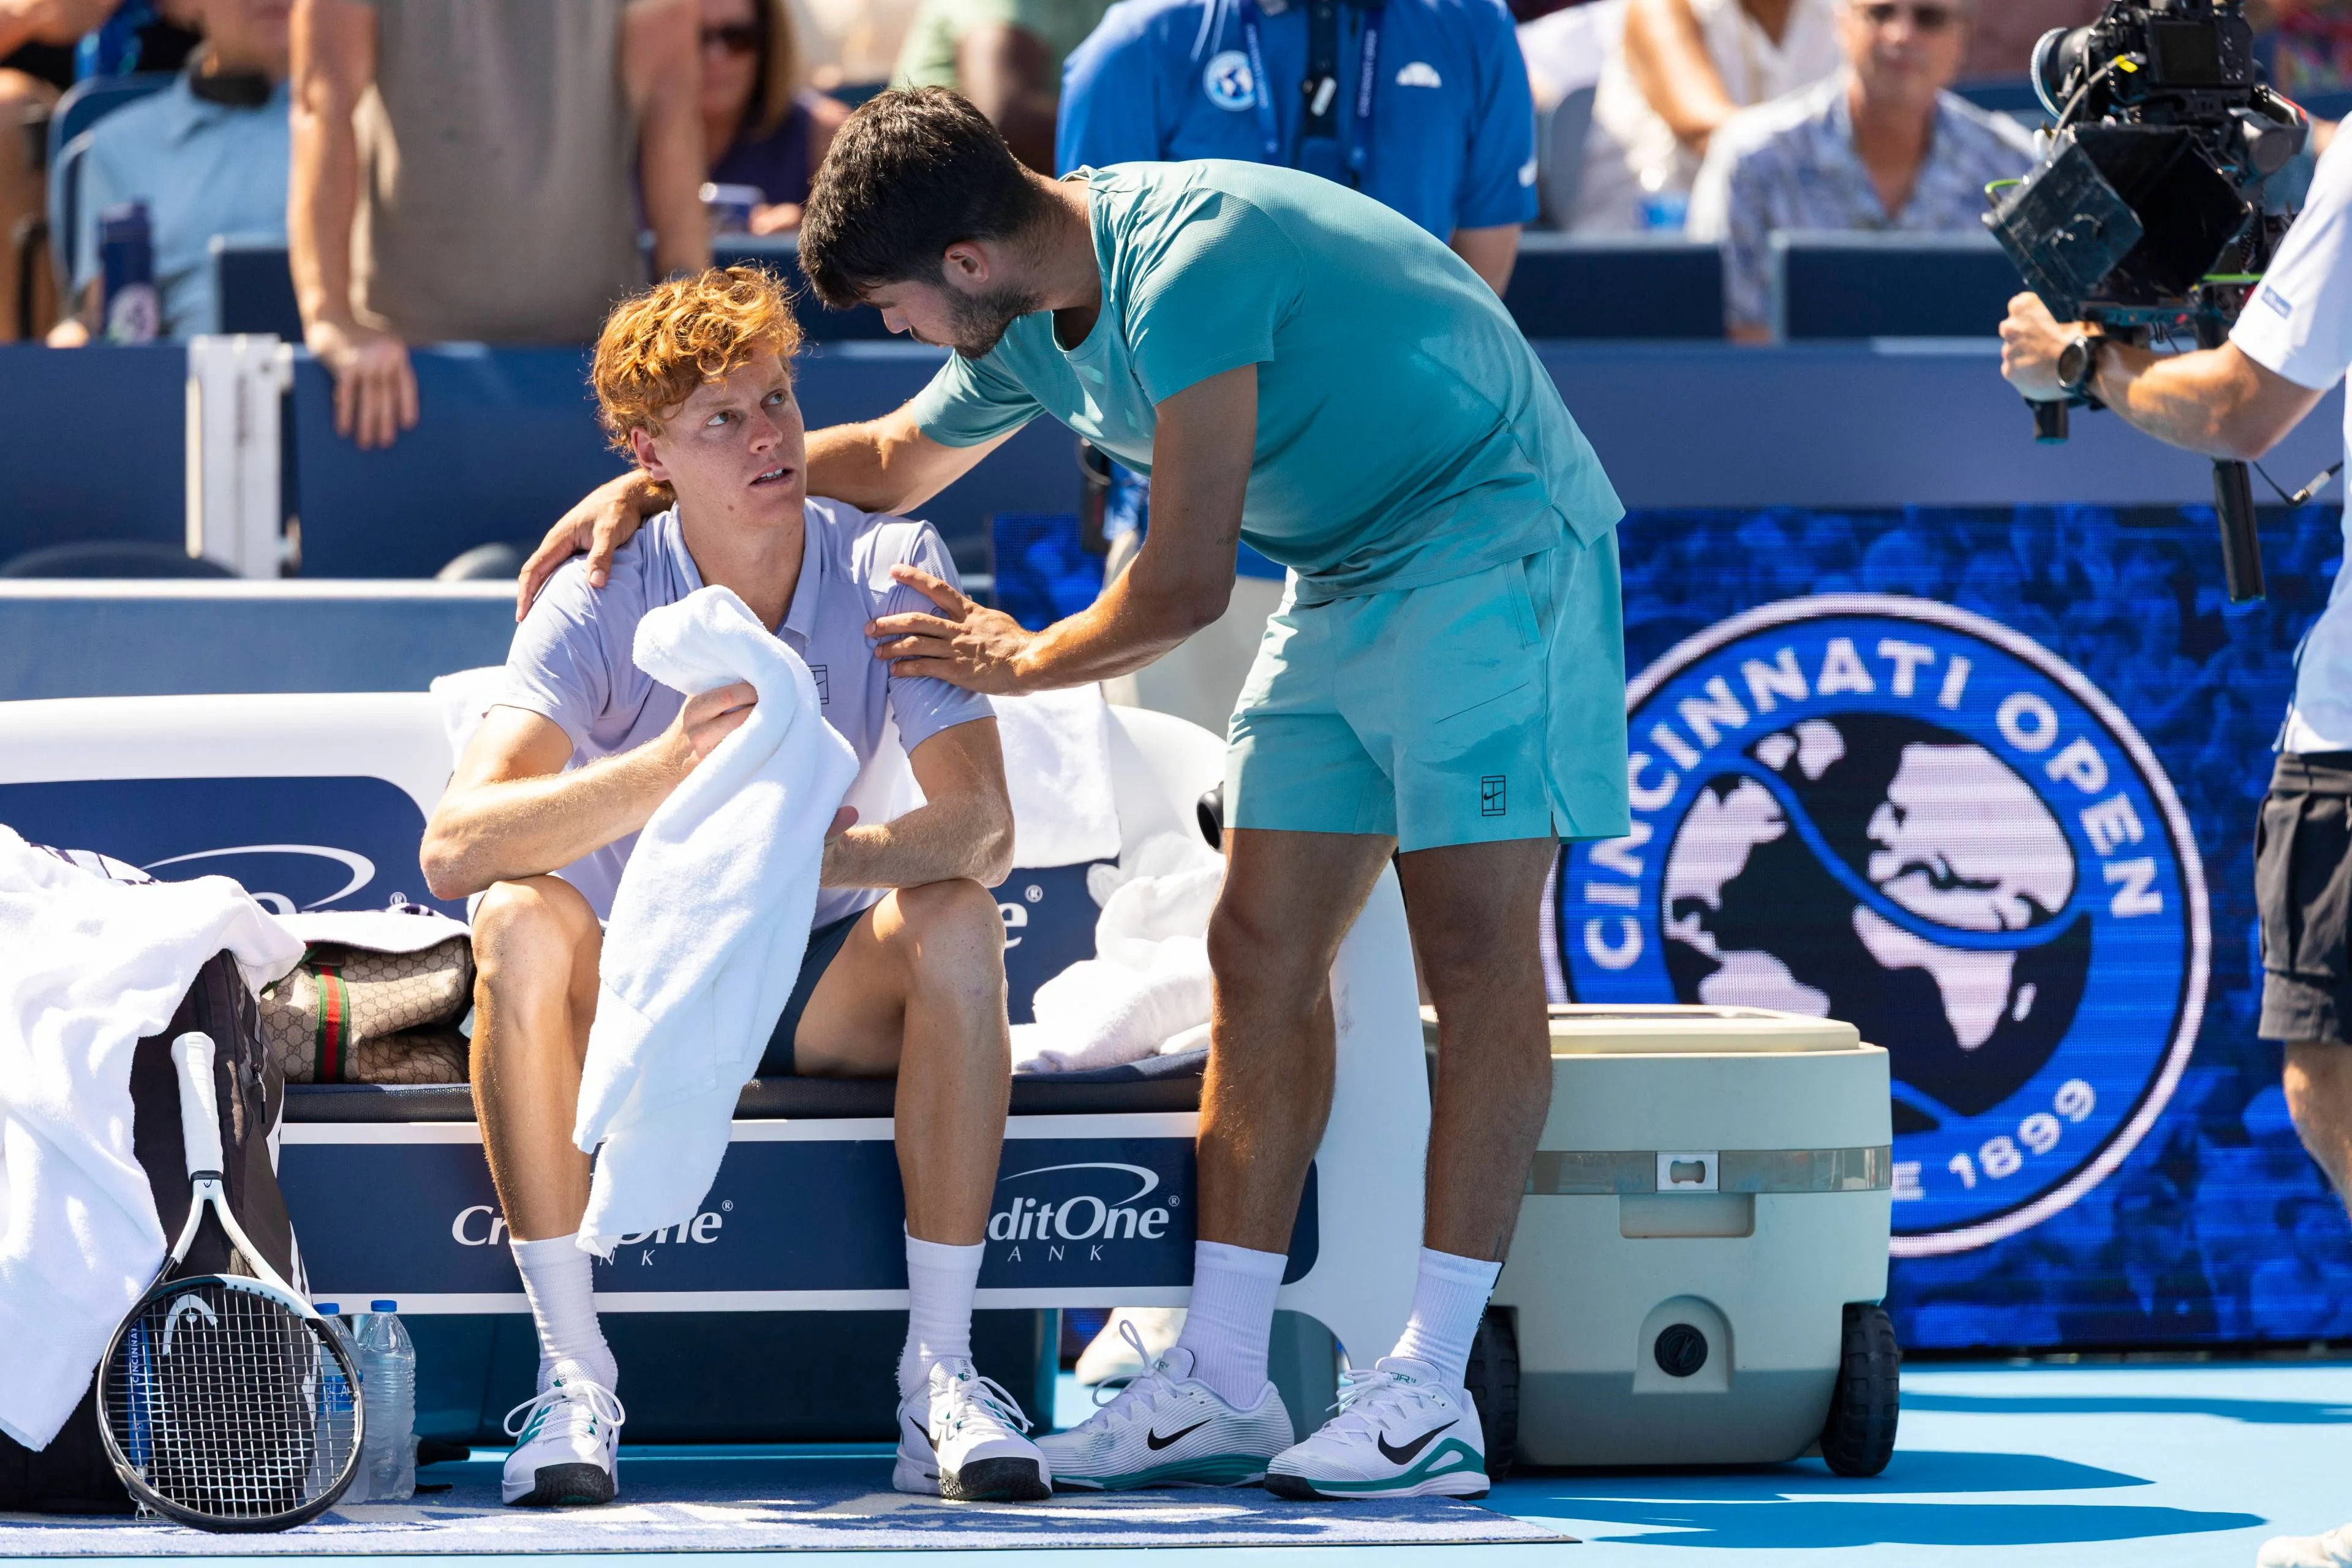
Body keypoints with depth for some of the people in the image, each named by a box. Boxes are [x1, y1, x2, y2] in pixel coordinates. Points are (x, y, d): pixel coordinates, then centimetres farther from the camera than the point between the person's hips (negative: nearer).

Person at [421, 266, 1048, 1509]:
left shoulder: (892, 568, -12)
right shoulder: (600, 604, -17)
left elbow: (983, 830, -21)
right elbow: (454, 847, -31)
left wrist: (845, 857, -43)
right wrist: (667, 769, -47)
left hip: (823, 987, 1)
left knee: (956, 923, -30)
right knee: (518, 921, -33)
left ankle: (937, 1373, -26)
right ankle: (571, 1372, -28)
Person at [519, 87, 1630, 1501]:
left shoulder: (1184, 268, -26)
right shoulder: (1038, 328, 5)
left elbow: (1187, 583, -22)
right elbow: (896, 458, 28)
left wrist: (1020, 663, -4)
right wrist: (651, 485, 22)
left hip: (1487, 547, -10)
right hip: (1348, 579, 10)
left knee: (1475, 954, -14)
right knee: (1264, 956, 2)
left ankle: (1434, 1400, -18)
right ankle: (1223, 1387, 2)